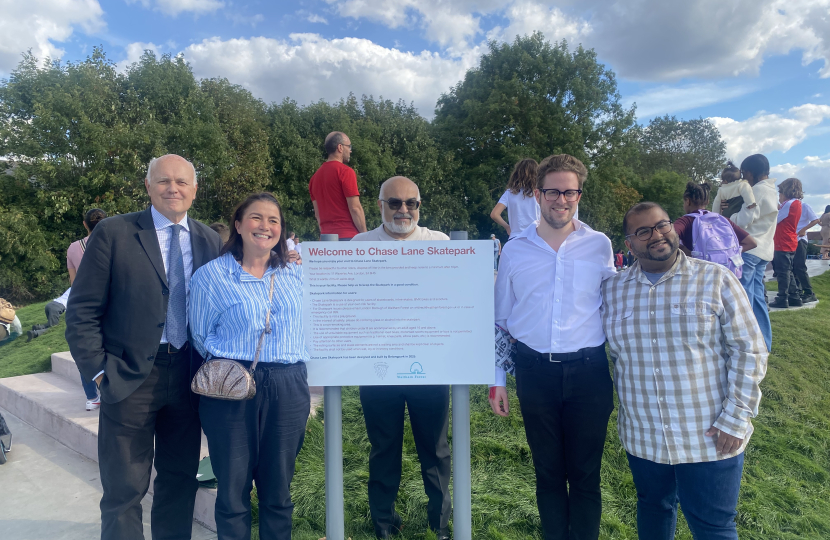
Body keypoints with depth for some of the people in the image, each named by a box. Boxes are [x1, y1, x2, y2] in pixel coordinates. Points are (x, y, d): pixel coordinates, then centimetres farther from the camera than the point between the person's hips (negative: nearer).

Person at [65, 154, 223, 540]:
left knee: (181, 481, 17)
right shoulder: (113, 233, -5)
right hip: (130, 378, -3)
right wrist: (99, 371, -9)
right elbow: (82, 311, -5)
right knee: (124, 489, 8)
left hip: (188, 375, 4)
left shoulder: (210, 241, 6)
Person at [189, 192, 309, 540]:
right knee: (233, 488, 10)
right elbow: (201, 337, 4)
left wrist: (306, 391, 9)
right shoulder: (211, 275, -1)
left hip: (287, 390, 3)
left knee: (278, 489, 13)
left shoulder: (295, 274, 9)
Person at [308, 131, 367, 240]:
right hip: (347, 236, -7)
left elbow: (317, 213, 16)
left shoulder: (315, 176, 14)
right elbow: (355, 208, -12)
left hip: (326, 237, 7)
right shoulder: (345, 171, -7)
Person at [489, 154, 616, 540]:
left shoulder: (599, 245, 1)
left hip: (588, 373, 0)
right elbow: (500, 320, 8)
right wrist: (497, 380, 6)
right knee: (547, 472, 15)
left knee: (585, 474, 10)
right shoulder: (514, 250, 3)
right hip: (535, 373, 1)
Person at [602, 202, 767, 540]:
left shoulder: (716, 280, -7)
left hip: (710, 440, -3)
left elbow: (748, 352, -7)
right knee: (652, 511, 22)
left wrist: (735, 420, -11)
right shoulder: (613, 290, 2)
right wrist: (626, 403, 10)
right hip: (642, 439, 3)